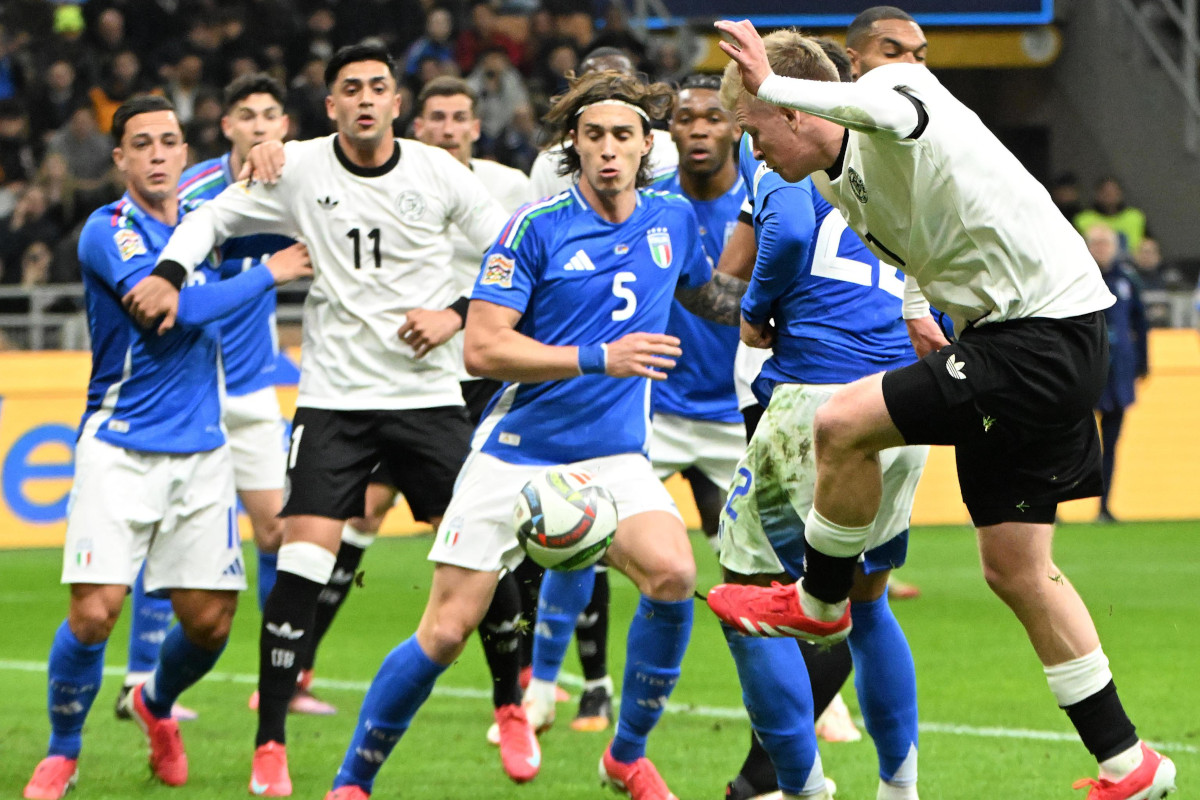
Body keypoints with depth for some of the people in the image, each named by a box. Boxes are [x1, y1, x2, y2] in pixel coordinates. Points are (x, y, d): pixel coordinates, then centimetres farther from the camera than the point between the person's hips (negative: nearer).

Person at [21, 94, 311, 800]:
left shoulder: (200, 215, 9)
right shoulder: (108, 230, -8)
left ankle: (157, 706, 33)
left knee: (209, 620, 1)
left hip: (202, 449, 5)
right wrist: (269, 274, -12)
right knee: (95, 610, -15)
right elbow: (168, 309, -19)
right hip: (121, 449, -5)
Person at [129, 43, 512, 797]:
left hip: (428, 391, 1)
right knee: (304, 563, -12)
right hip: (335, 395, -1)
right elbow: (211, 219, 6)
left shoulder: (438, 172, -3)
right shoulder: (300, 170, -3)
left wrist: (459, 314, -10)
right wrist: (169, 275, -11)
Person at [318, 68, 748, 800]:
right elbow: (482, 349, -16)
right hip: (516, 455, -3)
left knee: (673, 573, -24)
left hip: (614, 455, 3)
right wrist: (600, 358, -22)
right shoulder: (538, 226, -11)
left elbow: (705, 293, 28)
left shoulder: (673, 217, 5)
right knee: (446, 631, -4)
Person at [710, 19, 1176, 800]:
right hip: (1003, 333, 10)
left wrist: (771, 86, -43)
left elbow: (889, 111, -41)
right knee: (1017, 570, 10)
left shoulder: (900, 86, -15)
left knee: (843, 424, -16)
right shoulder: (839, 183, 14)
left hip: (1048, 337, -10)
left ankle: (820, 603, 9)